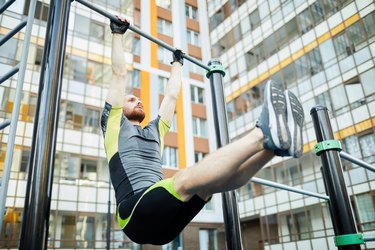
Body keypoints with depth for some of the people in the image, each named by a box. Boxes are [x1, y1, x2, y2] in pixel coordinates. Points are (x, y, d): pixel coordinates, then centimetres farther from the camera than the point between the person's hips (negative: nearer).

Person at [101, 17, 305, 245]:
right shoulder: (115, 125, 16)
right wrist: (118, 33, 23)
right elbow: (119, 74, 15)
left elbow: (172, 94, 36)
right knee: (186, 178, -32)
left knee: (214, 179, -19)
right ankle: (263, 134, -46)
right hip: (136, 215, -6)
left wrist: (177, 62, 47)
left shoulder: (155, 130, 30)